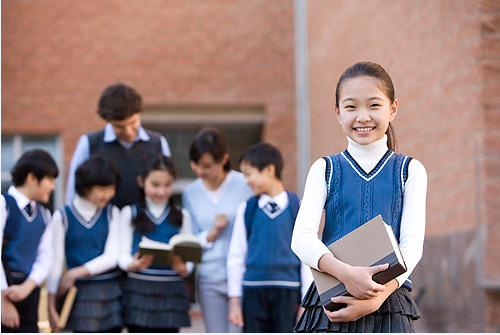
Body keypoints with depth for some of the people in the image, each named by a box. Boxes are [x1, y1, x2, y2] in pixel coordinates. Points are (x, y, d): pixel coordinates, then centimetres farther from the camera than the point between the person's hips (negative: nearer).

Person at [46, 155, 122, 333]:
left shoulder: (112, 213, 5)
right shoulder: (63, 216, -2)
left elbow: (112, 256, -3)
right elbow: (55, 263, 0)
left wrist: (75, 273, -12)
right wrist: (51, 306, -2)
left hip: (111, 291, 2)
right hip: (82, 293, -2)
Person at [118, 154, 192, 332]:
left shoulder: (181, 216, 11)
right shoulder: (130, 213, 7)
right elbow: (123, 253, 1)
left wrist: (183, 268, -17)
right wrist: (132, 264, -22)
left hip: (171, 290, 1)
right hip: (139, 289, -1)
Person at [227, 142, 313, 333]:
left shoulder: (297, 208, -1)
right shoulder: (246, 209, 6)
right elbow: (236, 257, 9)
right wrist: (234, 301, 7)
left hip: (288, 292, -2)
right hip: (253, 292, 2)